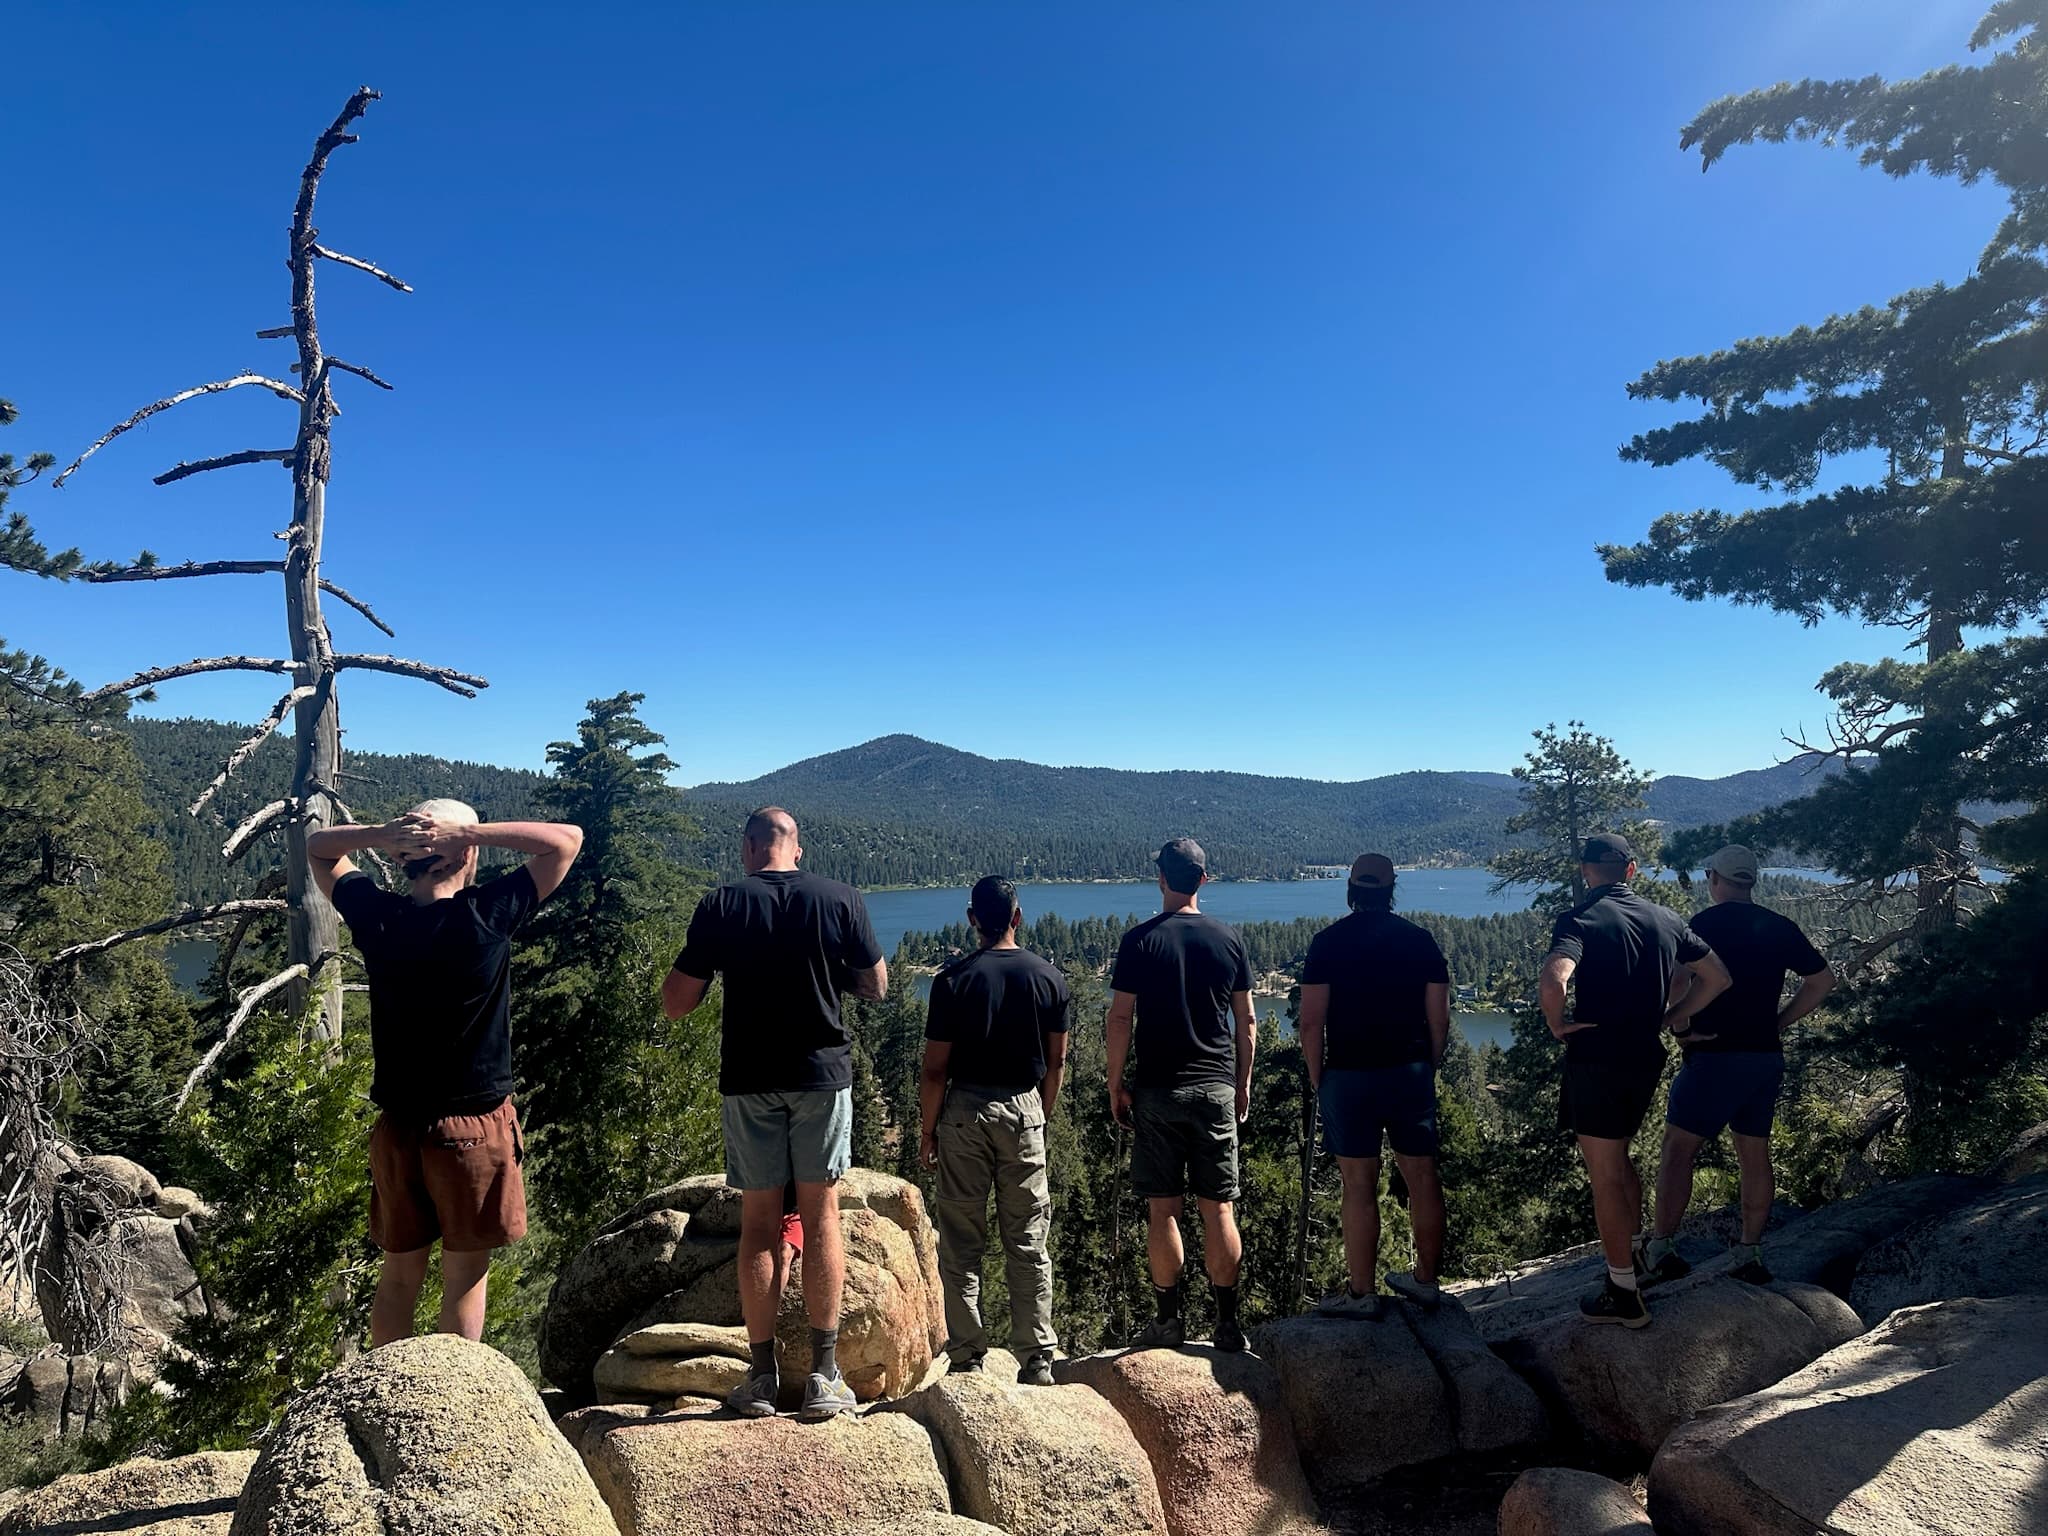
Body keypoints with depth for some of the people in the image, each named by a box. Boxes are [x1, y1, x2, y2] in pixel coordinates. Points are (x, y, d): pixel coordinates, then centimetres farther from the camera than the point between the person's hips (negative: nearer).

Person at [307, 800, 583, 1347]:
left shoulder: (376, 917, -6)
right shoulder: (487, 916, -17)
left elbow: (317, 845, 12)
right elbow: (567, 839, -10)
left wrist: (381, 834, -8)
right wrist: (471, 831, -16)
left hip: (396, 1127, 4)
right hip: (473, 1127, -4)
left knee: (400, 1269, 18)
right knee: (465, 1276, 8)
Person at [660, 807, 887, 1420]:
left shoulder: (720, 906, -4)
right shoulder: (840, 899, -3)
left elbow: (675, 1003, -3)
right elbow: (876, 986, 6)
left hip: (749, 1079, 0)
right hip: (823, 1072, 0)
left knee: (759, 1221, 9)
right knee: (820, 1215, 7)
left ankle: (762, 1377, 15)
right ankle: (824, 1375, 9)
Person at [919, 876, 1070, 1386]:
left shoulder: (954, 979, -8)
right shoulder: (1049, 978, -1)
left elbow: (935, 1069, -7)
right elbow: (1056, 1062, 5)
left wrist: (928, 1132, 3)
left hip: (964, 1112, -2)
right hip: (1024, 1112, 2)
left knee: (961, 1245, 8)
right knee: (1028, 1244, 9)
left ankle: (967, 1359, 12)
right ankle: (1037, 1360, 13)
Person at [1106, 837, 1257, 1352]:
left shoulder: (1140, 940, -6)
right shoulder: (1228, 939, 2)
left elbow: (1120, 1018, -7)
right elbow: (1247, 1023, 6)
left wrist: (1115, 1085, 2)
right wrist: (1243, 1084, 16)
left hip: (1157, 1091, -2)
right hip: (1216, 1088, 2)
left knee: (1162, 1209, 7)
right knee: (1219, 1210, 7)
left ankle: (1168, 1320, 15)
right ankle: (1227, 1323, 13)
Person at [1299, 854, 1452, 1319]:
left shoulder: (1328, 941, -5)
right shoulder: (1420, 940, 4)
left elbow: (1311, 1020, -8)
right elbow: (1439, 1017, 4)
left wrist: (1316, 1076, 3)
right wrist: (1427, 1069, 15)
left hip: (1349, 1076, -3)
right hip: (1412, 1073, 3)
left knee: (1359, 1185, 1)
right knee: (1422, 1177, 12)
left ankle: (1361, 1293, 8)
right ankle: (1425, 1281, 24)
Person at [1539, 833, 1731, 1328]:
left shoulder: (1581, 920, -14)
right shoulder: (1666, 919, 6)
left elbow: (1553, 980, -33)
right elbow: (1717, 977, 14)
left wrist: (1557, 1025, -15)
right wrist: (1669, 1019, 13)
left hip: (1596, 1060, -7)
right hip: (1647, 1059, 7)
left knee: (1604, 1175, 3)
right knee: (1618, 1160, 25)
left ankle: (1624, 1296, 10)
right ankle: (1632, 1257, 35)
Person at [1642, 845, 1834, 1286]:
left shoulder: (1703, 925, -9)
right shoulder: (1780, 927, 8)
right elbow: (1823, 980, 14)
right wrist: (1778, 1023, 13)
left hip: (1716, 1055, -6)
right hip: (1766, 1056, 6)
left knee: (1678, 1149, -2)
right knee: (1755, 1155, 13)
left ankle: (1660, 1252, -5)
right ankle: (1751, 1256, 18)